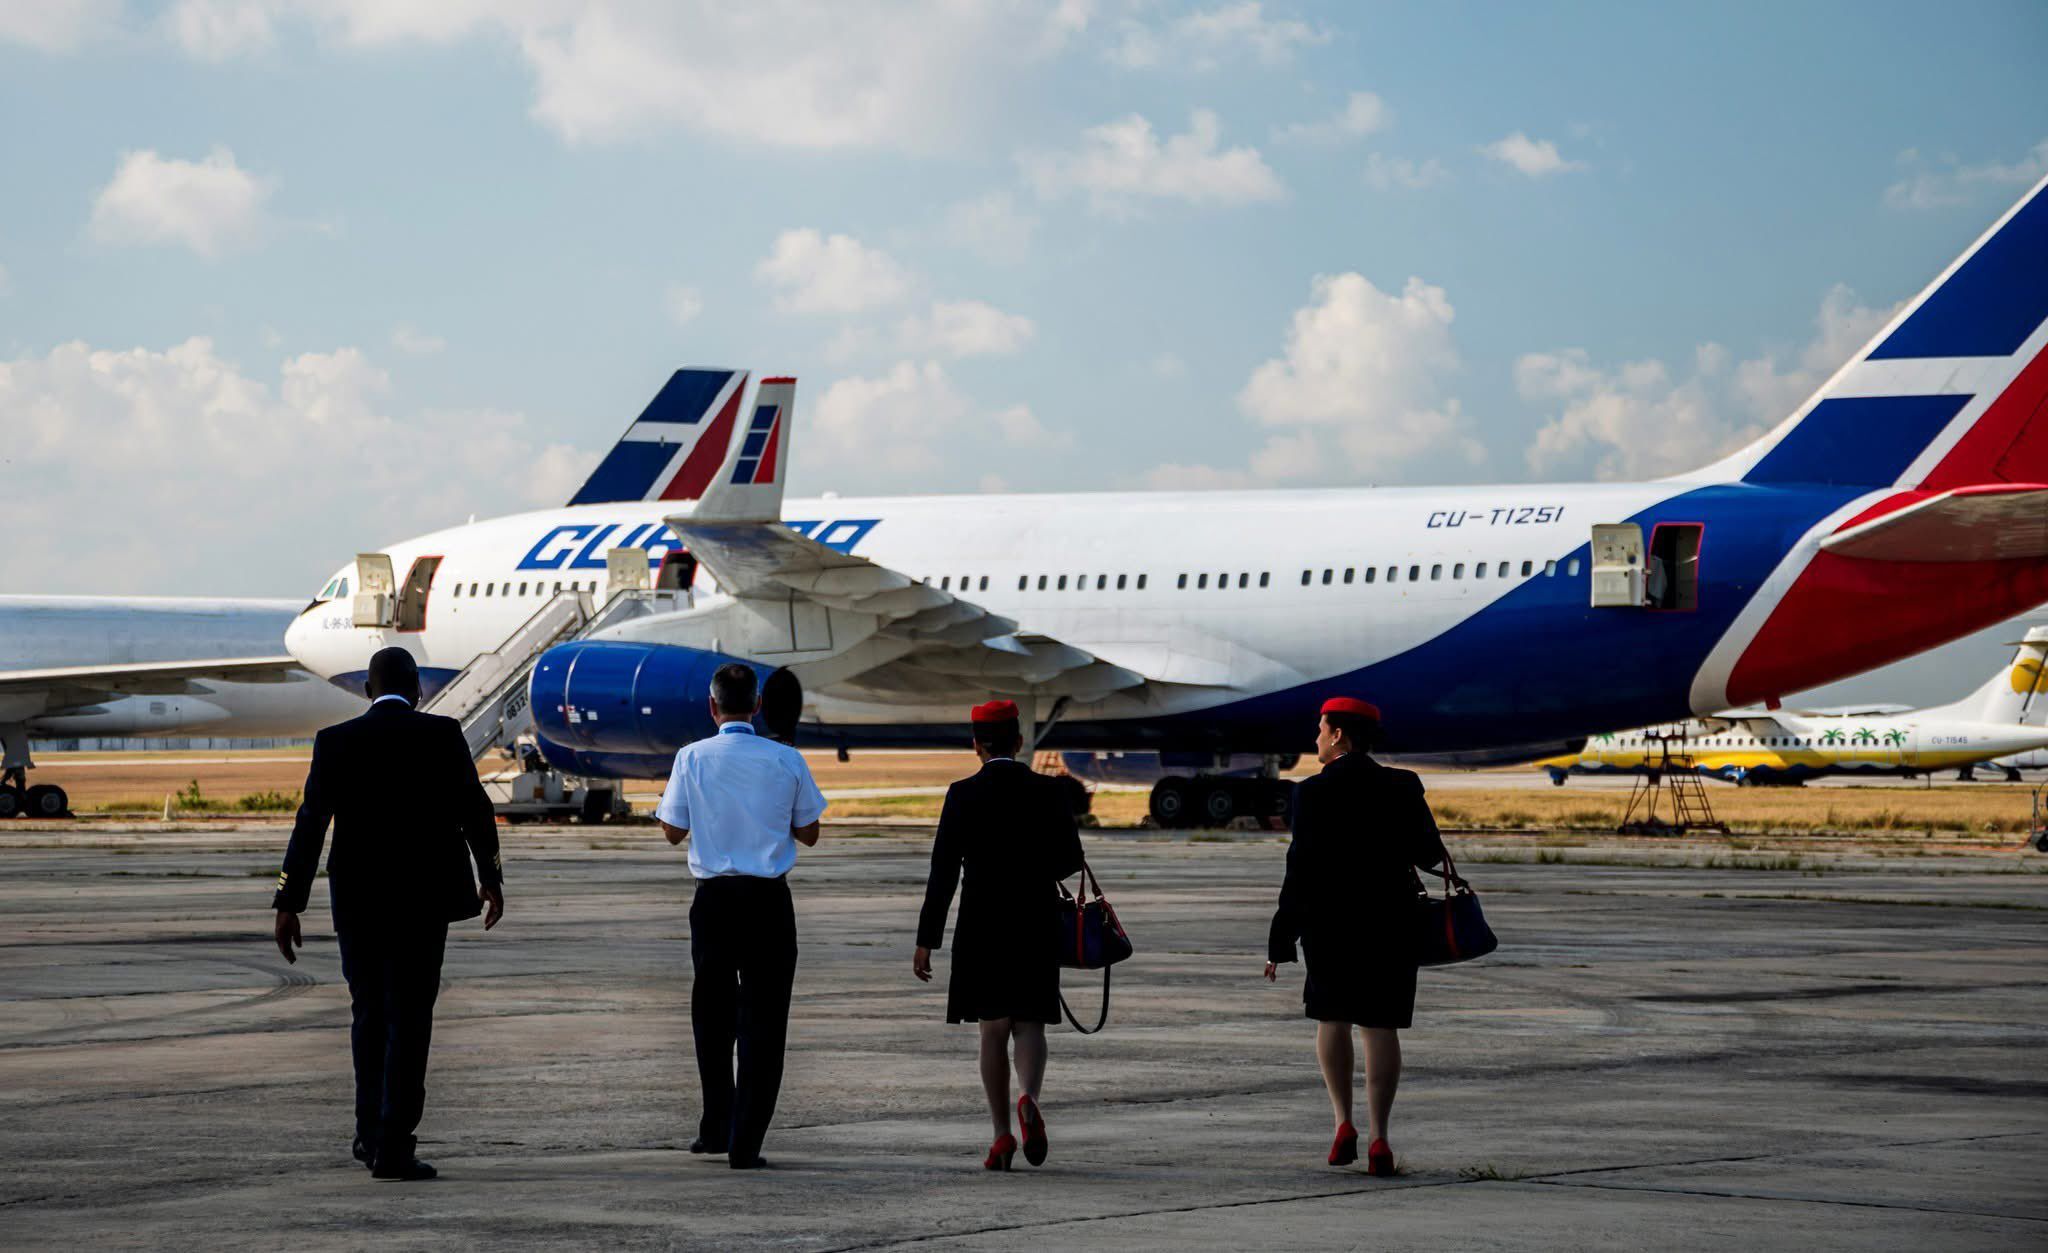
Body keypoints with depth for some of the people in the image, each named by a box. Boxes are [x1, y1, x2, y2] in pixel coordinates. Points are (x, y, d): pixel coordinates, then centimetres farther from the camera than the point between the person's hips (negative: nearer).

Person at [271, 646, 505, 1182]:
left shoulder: (336, 741, -2)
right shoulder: (443, 735, -5)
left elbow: (310, 824, -5)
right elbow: (475, 810, -3)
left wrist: (288, 904, -3)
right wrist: (490, 877, 12)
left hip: (358, 897, 2)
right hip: (424, 897, -2)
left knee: (369, 1012, 19)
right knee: (409, 1019, 0)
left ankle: (372, 1133, 23)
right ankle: (393, 1146, -6)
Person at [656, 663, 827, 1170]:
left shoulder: (692, 757, -4)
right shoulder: (786, 761, -3)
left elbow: (673, 831, 3)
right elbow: (808, 833, 6)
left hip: (713, 898, 1)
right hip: (768, 900, -1)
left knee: (713, 1014, 18)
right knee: (762, 1019, 4)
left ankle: (716, 1128, 22)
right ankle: (745, 1143, 0)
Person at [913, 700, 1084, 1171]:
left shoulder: (962, 795, -6)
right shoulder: (1048, 792, -2)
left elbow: (944, 872, -8)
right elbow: (1071, 858, 5)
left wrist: (926, 941, -4)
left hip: (982, 927, -1)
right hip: (1037, 926, 1)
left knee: (993, 1030, 8)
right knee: (1029, 1025, 8)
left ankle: (1002, 1134, 3)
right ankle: (1028, 1098, -20)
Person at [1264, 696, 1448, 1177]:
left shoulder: (1314, 792, -10)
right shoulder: (1403, 787, 0)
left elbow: (1301, 870, -12)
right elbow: (1430, 854, 3)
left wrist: (1281, 942, -8)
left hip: (1328, 920, -2)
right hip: (1390, 921, 2)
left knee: (1332, 1016, 16)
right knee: (1380, 1025, 4)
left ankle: (1343, 1123, 4)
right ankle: (1377, 1136, -5)